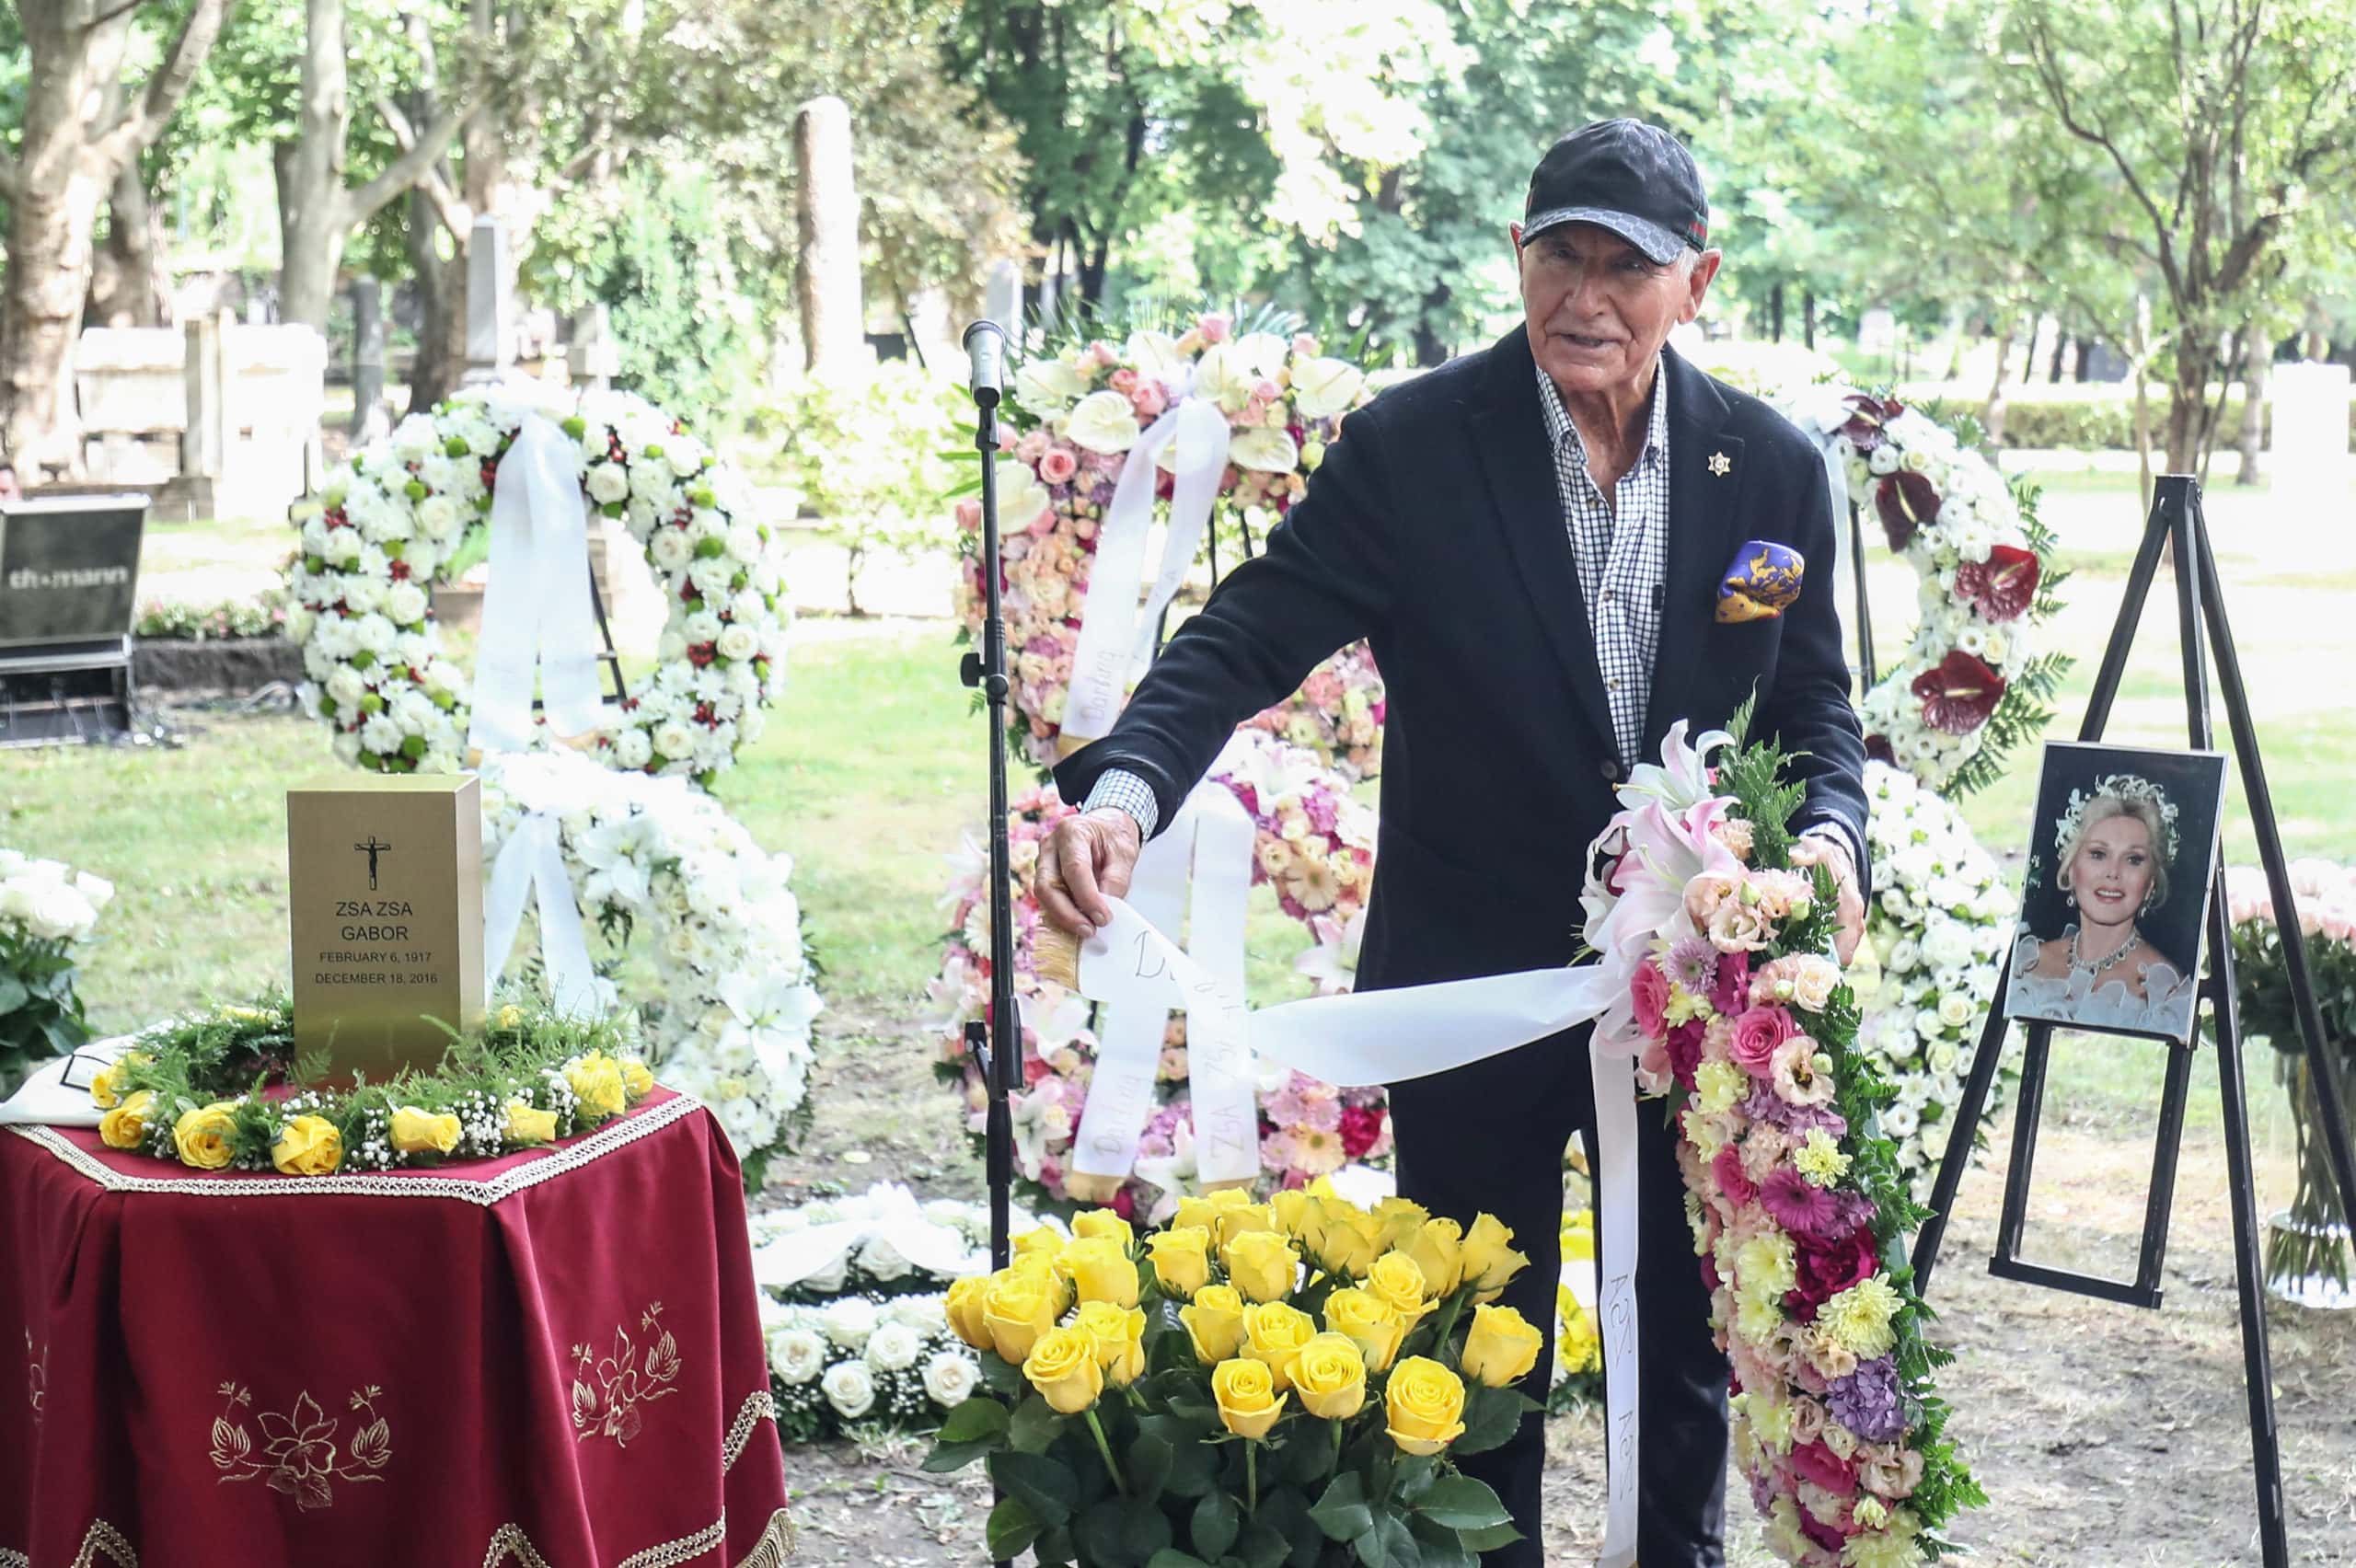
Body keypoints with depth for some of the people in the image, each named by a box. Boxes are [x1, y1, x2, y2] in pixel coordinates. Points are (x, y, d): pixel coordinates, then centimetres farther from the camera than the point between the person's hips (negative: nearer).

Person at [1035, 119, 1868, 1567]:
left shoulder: (1773, 468, -3)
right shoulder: (1409, 449, -12)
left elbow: (1814, 701, 6)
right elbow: (1247, 642, -15)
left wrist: (1831, 833, -15)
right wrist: (1124, 790, -33)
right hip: (1474, 983, -2)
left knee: (1688, 1341, 17)